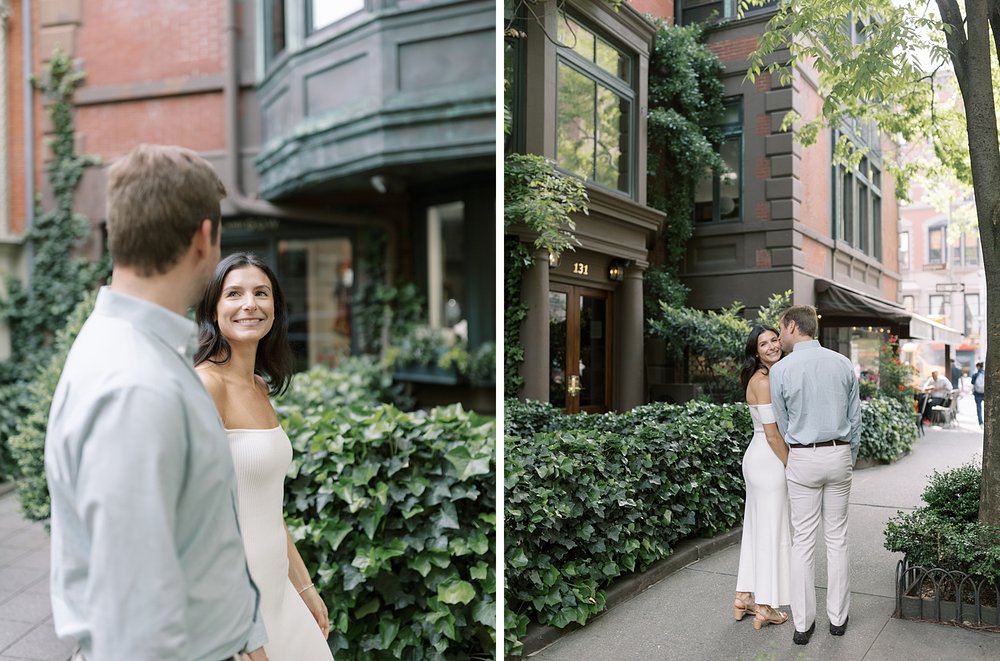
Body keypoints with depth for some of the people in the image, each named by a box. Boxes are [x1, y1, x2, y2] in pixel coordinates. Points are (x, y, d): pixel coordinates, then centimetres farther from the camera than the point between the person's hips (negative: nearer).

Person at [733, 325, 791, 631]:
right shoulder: (763, 381, -17)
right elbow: (772, 434, -18)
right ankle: (765, 608, 10)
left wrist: (789, 463, 15)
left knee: (756, 527, 14)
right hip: (769, 461, -10)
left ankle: (745, 597, 24)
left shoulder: (763, 377, 13)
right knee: (772, 531, 0)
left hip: (757, 459, 10)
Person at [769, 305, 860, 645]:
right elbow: (855, 419, 7)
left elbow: (783, 425, 1)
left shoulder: (781, 369, -9)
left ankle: (803, 624, 9)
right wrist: (849, 460, 17)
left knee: (803, 541, 4)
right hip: (839, 454, 3)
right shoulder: (843, 364, 1)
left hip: (802, 459, -3)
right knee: (837, 538, 12)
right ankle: (838, 617, 20)